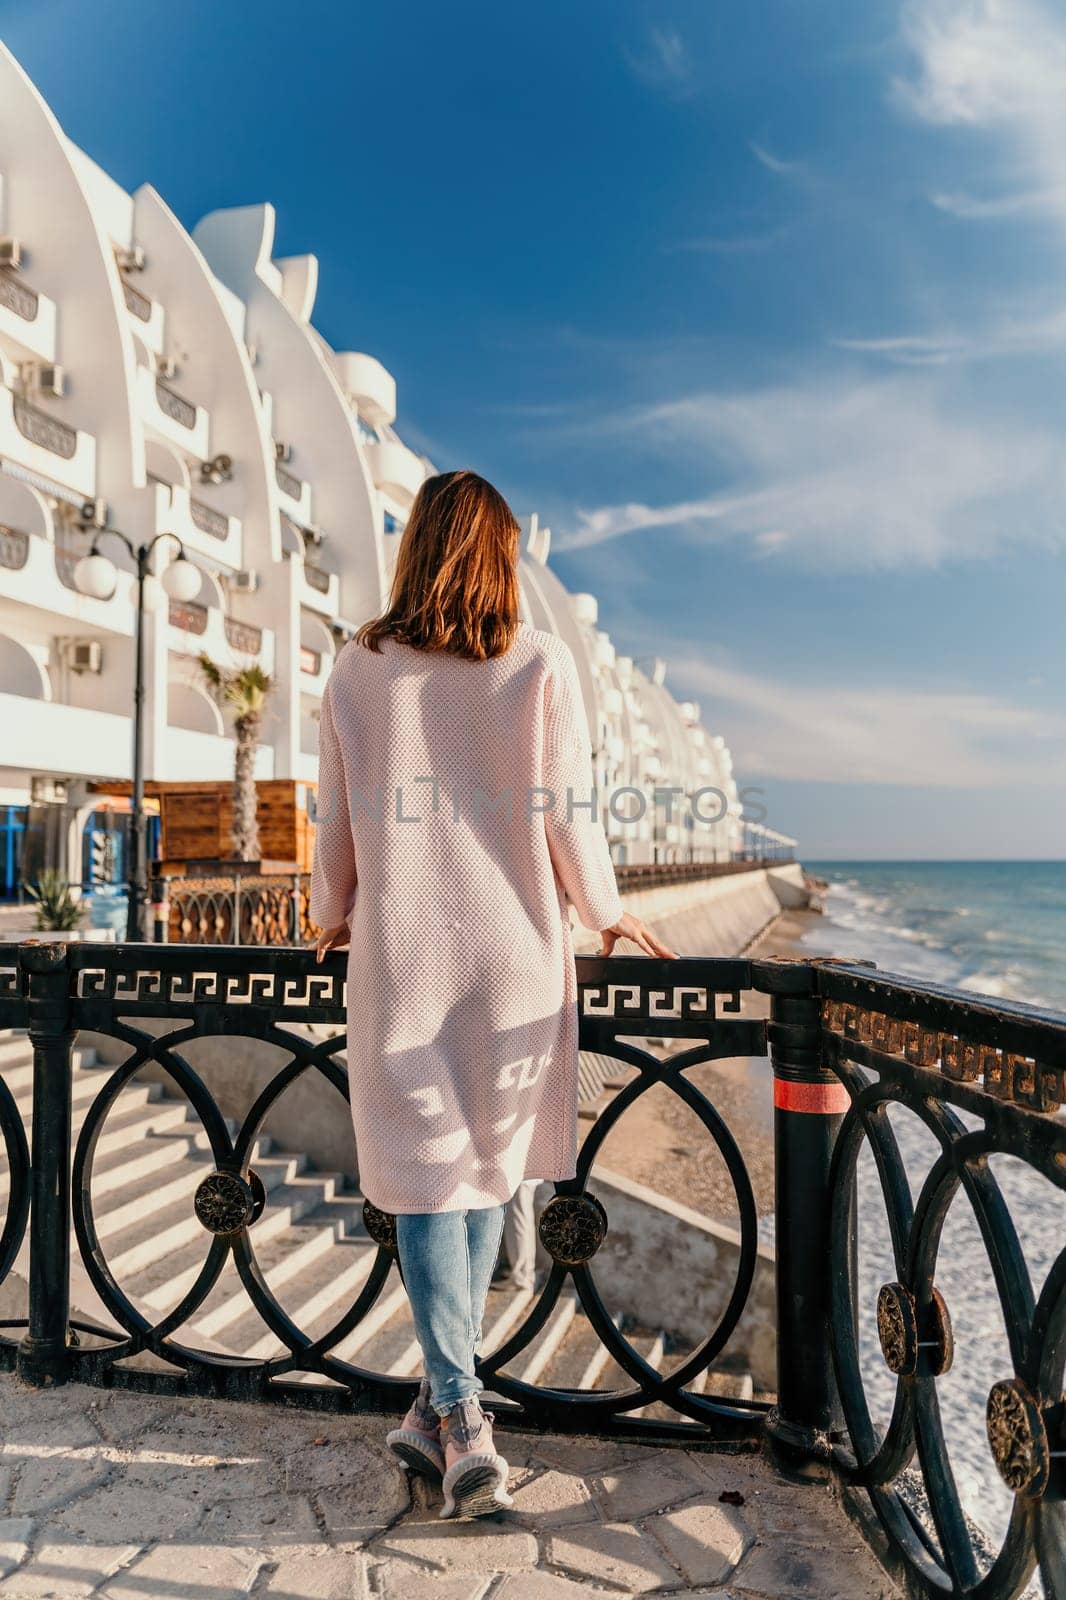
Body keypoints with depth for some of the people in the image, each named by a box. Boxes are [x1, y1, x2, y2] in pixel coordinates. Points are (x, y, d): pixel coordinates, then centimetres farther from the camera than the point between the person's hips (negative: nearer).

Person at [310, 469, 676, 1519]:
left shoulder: (357, 670, 1)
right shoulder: (541, 665, -3)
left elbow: (336, 824, 5)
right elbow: (566, 816, -3)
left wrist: (333, 920, 22)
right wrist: (608, 915, 14)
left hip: (401, 956, 0)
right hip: (514, 954, 1)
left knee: (424, 1177, 10)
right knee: (488, 1172, 16)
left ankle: (460, 1414, 7)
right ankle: (444, 1403, 30)